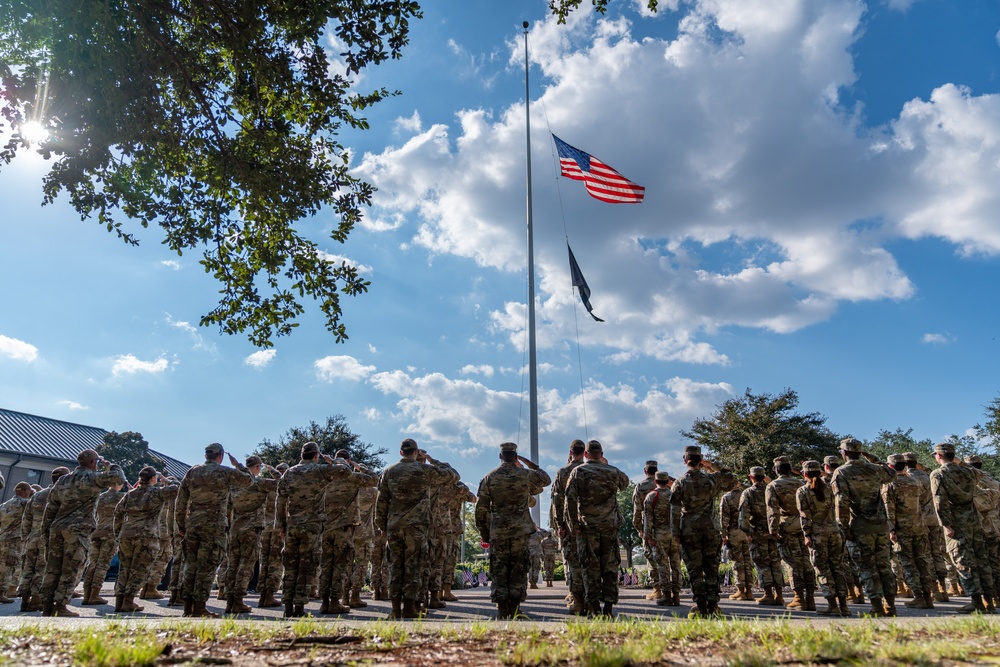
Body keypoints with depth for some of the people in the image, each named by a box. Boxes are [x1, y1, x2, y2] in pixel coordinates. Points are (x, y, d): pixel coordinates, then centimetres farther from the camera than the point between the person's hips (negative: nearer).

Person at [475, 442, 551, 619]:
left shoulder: (489, 477, 2)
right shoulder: (527, 474, 0)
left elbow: (481, 508, 1)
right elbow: (546, 479, 21)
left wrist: (483, 532, 9)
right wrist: (528, 463, 21)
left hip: (497, 531, 0)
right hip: (521, 531, 0)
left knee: (499, 571, 6)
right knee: (518, 570, 7)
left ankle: (502, 611, 6)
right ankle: (514, 610, 7)